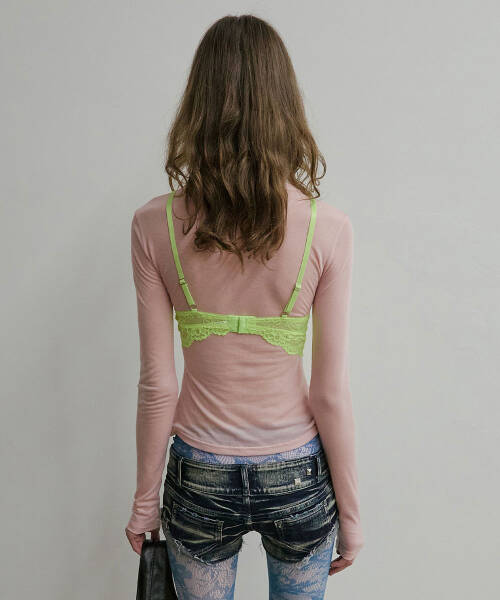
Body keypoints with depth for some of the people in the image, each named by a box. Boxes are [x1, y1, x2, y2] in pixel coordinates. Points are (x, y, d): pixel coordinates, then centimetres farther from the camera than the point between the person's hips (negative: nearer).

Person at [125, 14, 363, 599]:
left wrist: (145, 500, 6)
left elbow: (157, 386, -9)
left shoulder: (155, 225, -14)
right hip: (298, 478, 0)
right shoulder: (328, 228, -16)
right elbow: (331, 392, -12)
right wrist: (350, 512, 3)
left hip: (199, 480, 1)